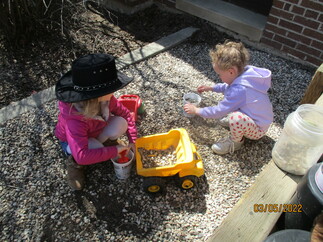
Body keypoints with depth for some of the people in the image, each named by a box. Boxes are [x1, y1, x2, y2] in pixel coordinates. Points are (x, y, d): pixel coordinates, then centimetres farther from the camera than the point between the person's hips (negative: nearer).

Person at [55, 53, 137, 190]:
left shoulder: (105, 99, -28)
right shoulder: (75, 120, -44)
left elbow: (126, 114, -13)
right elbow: (82, 156, -50)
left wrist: (132, 140, -18)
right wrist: (114, 151, -42)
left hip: (95, 132, 4)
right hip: (72, 141, -4)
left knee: (121, 123, -25)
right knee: (96, 148, -37)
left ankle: (106, 143, 7)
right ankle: (74, 164, -3)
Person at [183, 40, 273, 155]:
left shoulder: (239, 90, -36)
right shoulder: (245, 72, -10)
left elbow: (218, 112, -28)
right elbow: (228, 86, 15)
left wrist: (196, 110, -15)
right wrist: (211, 88, 12)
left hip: (258, 129, -9)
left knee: (236, 118, -40)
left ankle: (235, 141, -9)